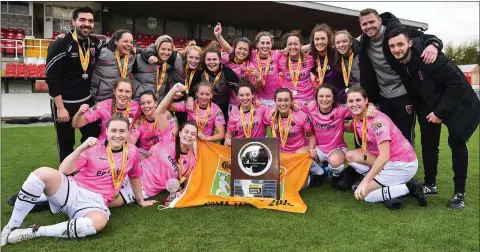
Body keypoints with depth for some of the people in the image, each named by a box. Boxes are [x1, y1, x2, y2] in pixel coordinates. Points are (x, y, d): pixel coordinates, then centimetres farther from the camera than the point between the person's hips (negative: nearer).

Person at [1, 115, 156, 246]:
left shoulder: (132, 152, 5)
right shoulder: (94, 147, 1)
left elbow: (135, 176, 22)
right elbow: (64, 170, -7)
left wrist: (141, 200, 29)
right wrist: (82, 148, -20)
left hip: (95, 202, 0)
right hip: (71, 191, 0)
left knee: (99, 221, -38)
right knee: (43, 173, -30)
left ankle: (34, 232, -23)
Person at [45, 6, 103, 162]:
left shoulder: (96, 43, 1)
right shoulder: (60, 45, -16)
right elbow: (51, 78, -17)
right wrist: (60, 108, -18)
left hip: (86, 100, 5)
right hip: (63, 102, -5)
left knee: (93, 137, 12)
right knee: (66, 143, 8)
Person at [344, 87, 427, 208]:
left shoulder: (377, 120, -24)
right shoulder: (357, 118, 0)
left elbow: (384, 156, -31)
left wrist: (365, 182, -34)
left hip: (403, 164, -8)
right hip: (388, 161, 8)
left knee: (361, 193, -10)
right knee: (350, 155, -4)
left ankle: (409, 187, -4)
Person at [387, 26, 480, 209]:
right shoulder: (401, 64, -9)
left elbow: (456, 83, -28)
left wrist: (440, 112, -25)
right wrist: (421, 109, -3)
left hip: (458, 103, -7)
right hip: (432, 105, 7)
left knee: (456, 142, -11)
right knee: (428, 142, 7)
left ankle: (459, 193, 1)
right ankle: (430, 185, 23)